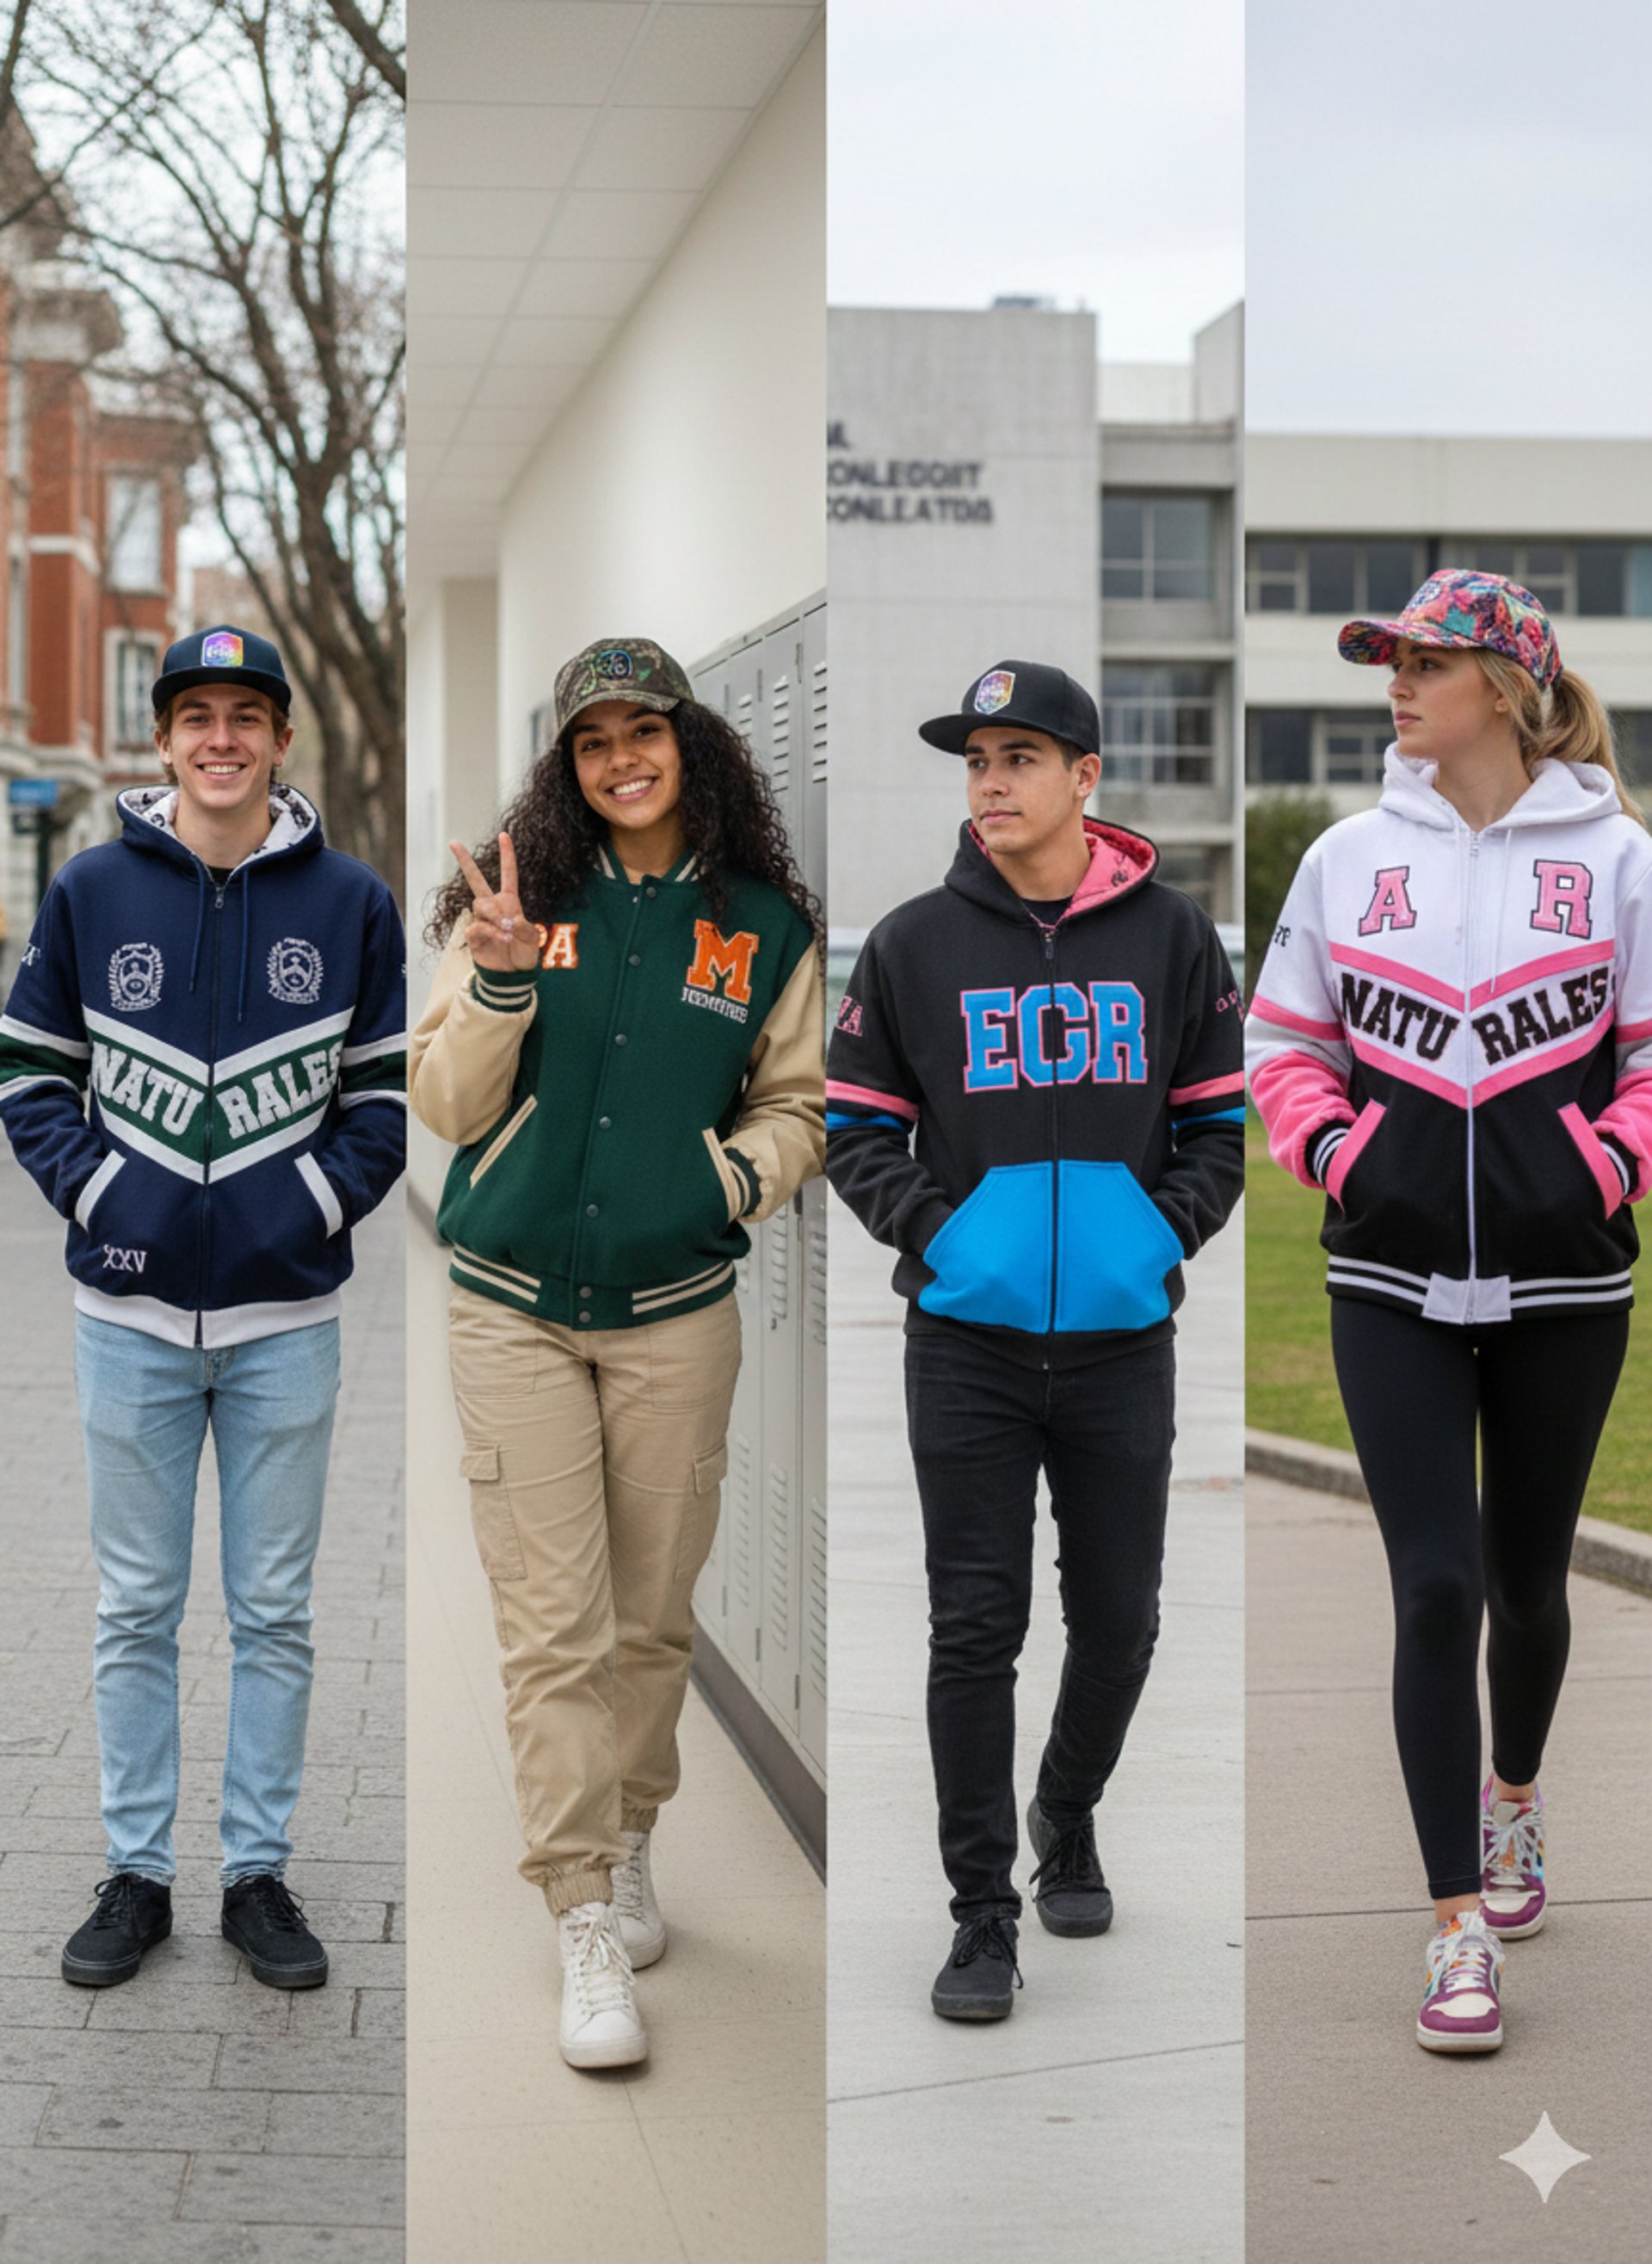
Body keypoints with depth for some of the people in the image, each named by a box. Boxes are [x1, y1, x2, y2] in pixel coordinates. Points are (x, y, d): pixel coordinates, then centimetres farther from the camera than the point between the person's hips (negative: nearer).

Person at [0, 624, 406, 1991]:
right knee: (138, 1610, 8)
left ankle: (260, 1872, 19)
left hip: (287, 1313, 0)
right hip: (132, 1309, 0)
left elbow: (389, 1094, 6)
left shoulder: (352, 902, 0)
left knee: (274, 1612, 8)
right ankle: (139, 1875, 19)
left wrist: (316, 1202, -8)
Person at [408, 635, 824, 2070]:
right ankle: (587, 1927, 2)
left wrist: (750, 1169, -6)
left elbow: (797, 1104, 14)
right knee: (553, 1633, -4)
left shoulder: (765, 929, 4)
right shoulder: (524, 901, 1)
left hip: (677, 1315, 1)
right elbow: (446, 1106, 0)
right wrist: (499, 984, -16)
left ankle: (627, 1845, 33)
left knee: (653, 1617, 10)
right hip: (515, 1311, -1)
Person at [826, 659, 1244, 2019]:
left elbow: (1224, 1119, 9)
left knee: (1118, 1621, 10)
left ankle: (1069, 1820, 38)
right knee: (975, 1629, 0)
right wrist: (930, 1228, -9)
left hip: (1124, 1339, 1)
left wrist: (1168, 1228, -7)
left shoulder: (1171, 937, 3)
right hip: (968, 1337, -1)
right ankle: (982, 1916, 8)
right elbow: (854, 1125, 7)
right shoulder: (914, 944, 1)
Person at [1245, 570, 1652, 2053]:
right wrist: (1332, 1149, -3)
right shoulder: (1350, 856, 4)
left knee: (1525, 1581, 15)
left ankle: (1514, 1796, 45)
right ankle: (1460, 1923, 1)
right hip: (1395, 1279, 1)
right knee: (1436, 1589, -6)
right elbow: (1284, 1039, 13)